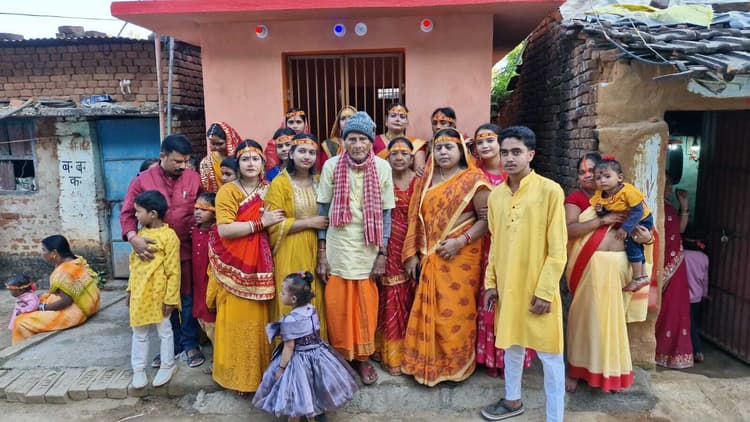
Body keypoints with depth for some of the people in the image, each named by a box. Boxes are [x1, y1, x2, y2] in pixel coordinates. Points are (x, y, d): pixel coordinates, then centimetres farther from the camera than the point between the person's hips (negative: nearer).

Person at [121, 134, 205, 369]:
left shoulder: (195, 179, -1)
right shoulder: (143, 180, -2)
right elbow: (127, 213, -2)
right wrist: (133, 237, -19)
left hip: (187, 251, -1)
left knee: (188, 299, 8)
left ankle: (191, 344, 24)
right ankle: (171, 345, 30)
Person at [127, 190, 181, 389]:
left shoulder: (168, 236, -15)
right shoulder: (140, 234, 6)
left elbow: (173, 271, -14)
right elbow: (134, 264, 15)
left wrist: (170, 298, -14)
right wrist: (130, 290, 15)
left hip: (158, 294, -6)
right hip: (139, 293, 6)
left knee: (164, 331, 11)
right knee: (139, 333, 15)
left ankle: (167, 365, 27)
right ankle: (138, 369, 29)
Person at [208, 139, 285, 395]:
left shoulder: (268, 190, 10)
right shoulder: (228, 191, -4)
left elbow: (277, 225, 20)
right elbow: (224, 230, -17)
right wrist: (260, 222, -17)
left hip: (259, 264, 4)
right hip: (234, 265, -3)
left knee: (260, 319, 6)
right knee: (237, 319, 1)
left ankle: (261, 371, 22)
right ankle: (237, 375, 16)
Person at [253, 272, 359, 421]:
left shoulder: (289, 320, -25)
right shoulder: (312, 309, -4)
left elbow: (289, 347, -20)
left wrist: (281, 367, -10)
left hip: (299, 360, -7)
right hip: (318, 353, 8)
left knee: (296, 395, 10)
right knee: (316, 387, 26)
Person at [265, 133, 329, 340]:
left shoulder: (318, 181, 10)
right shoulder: (279, 183, -6)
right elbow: (275, 224, -13)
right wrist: (309, 223, -14)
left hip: (314, 250, 5)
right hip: (290, 253, -4)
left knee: (315, 301, 7)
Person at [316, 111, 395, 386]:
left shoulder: (382, 167, -5)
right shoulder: (332, 166, -7)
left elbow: (385, 213, 0)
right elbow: (323, 211, -1)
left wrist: (382, 254, -3)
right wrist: (321, 254, -2)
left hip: (368, 248, 1)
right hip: (338, 247, 0)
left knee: (366, 306, 9)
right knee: (337, 306, 7)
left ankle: (363, 357, 30)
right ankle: (341, 357, 29)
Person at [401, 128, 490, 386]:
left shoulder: (474, 179, -5)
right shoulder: (426, 180, 9)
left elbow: (486, 219, -8)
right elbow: (416, 219, 8)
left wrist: (461, 241, -19)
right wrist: (412, 254, 4)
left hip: (461, 257, -4)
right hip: (429, 257, 4)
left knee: (456, 311, 4)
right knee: (428, 311, 10)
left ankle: (457, 365, 24)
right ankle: (429, 363, 27)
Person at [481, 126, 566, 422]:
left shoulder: (550, 191, -12)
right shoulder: (496, 195, 5)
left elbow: (558, 249, -12)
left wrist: (545, 291, -14)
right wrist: (491, 282, 8)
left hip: (537, 288, -5)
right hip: (506, 286, 6)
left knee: (549, 354, 5)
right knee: (511, 345, 21)